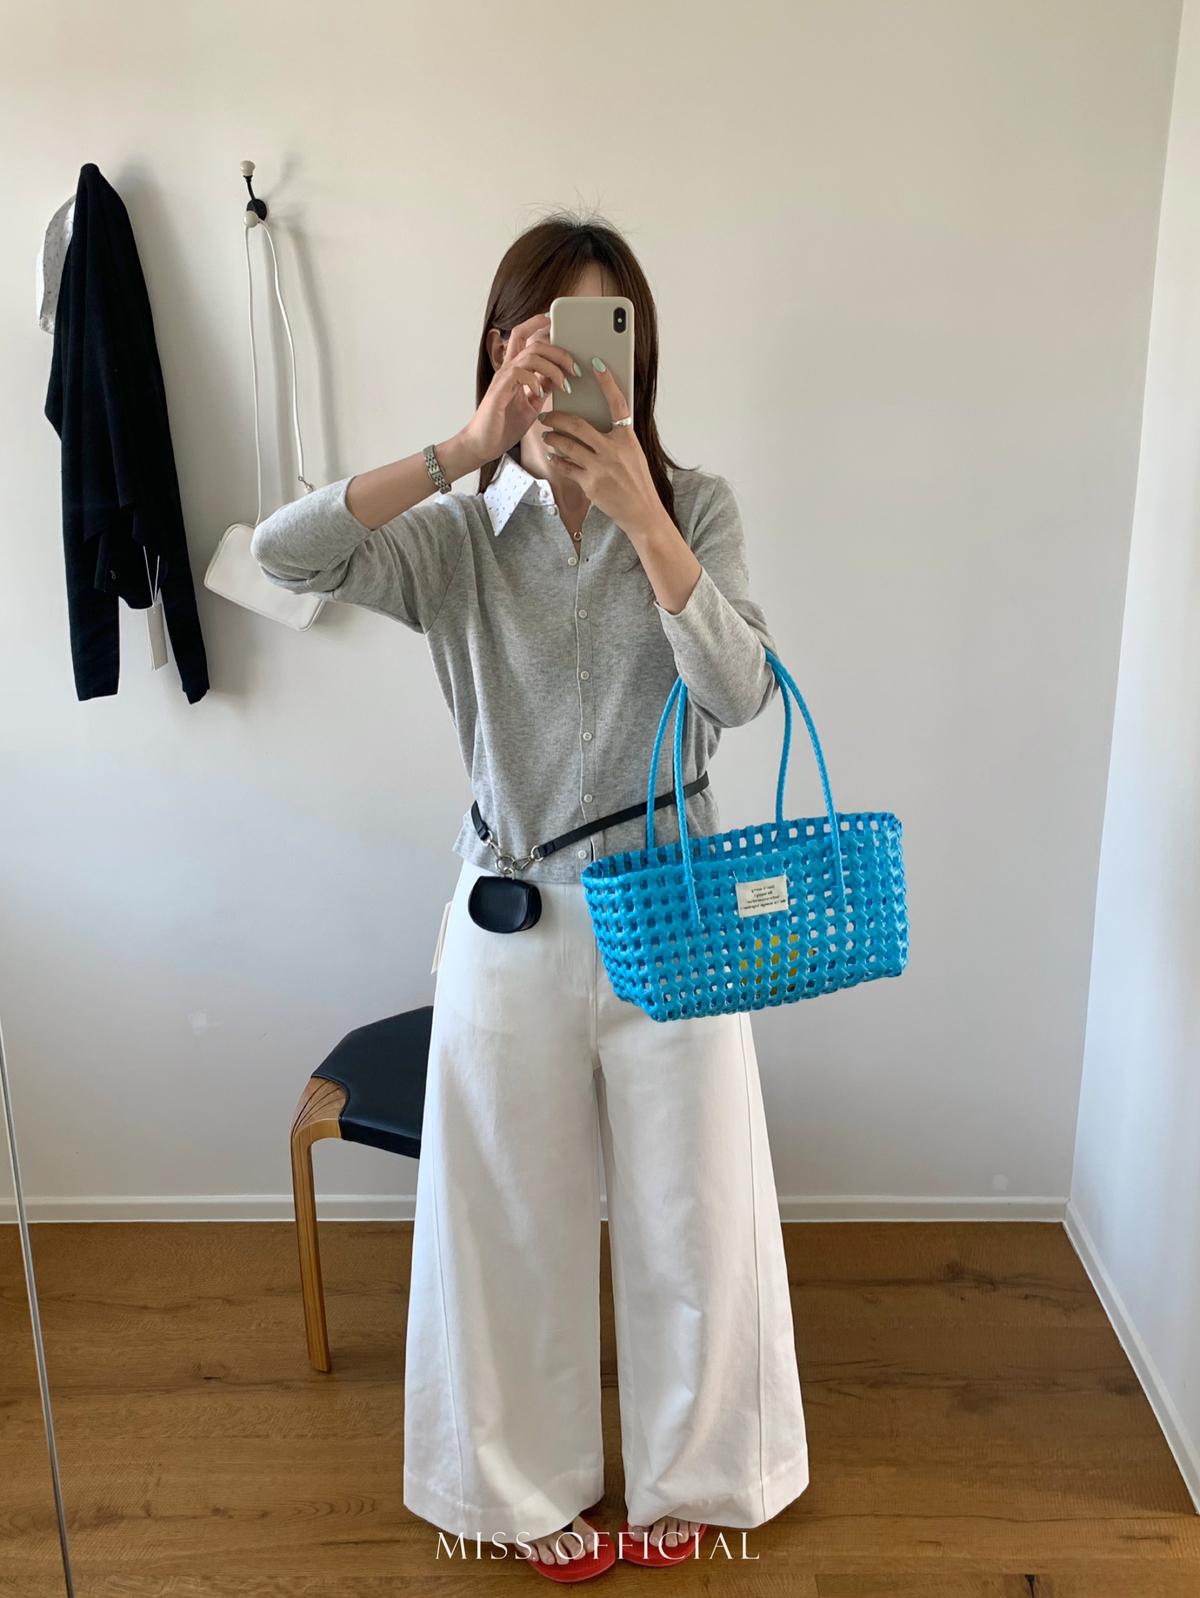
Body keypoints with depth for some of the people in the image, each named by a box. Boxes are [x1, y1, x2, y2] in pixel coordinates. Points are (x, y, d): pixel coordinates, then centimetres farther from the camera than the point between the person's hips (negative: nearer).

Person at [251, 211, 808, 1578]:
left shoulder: (694, 507, -4)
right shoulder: (459, 534, -4)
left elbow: (742, 693, -18)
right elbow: (282, 553, -21)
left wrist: (640, 514, -28)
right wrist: (466, 447, -28)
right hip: (514, 915, 0)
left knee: (688, 1207, 15)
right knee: (515, 1212, 15)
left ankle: (686, 1472, 43)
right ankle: (533, 1484, 42)